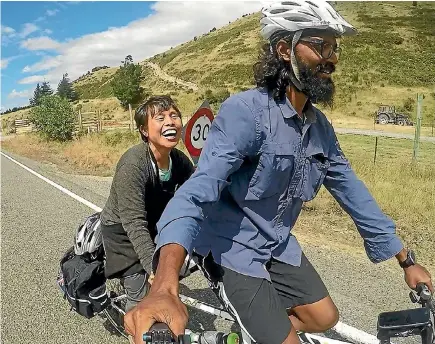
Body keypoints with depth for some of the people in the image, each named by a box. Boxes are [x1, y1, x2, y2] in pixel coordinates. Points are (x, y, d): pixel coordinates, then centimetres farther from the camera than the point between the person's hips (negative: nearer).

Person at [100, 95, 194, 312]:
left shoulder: (180, 161, -12)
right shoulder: (133, 163, -30)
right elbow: (134, 224, -32)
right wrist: (153, 268, -39)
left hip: (155, 226, 6)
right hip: (123, 232, -6)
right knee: (143, 297, -6)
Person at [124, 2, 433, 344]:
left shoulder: (320, 126, -2)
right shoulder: (245, 111, -26)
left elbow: (352, 190, 5)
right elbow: (200, 189, -38)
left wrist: (406, 259, 8)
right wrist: (165, 287, -53)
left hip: (277, 245, 8)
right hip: (231, 248, -7)